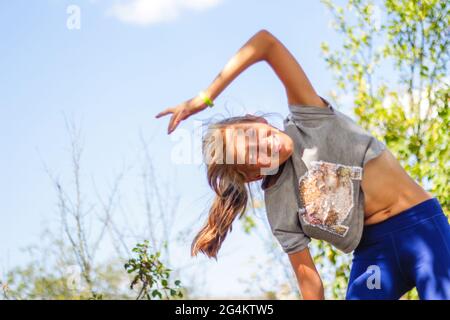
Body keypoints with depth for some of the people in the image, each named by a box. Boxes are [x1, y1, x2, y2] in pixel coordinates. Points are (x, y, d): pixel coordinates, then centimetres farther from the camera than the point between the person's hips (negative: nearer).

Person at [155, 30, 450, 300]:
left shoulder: (308, 117, -7)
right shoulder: (280, 212, -4)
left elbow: (266, 42, -12)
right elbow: (308, 278, -1)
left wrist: (205, 97, -14)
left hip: (422, 224, -2)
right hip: (373, 250, 2)